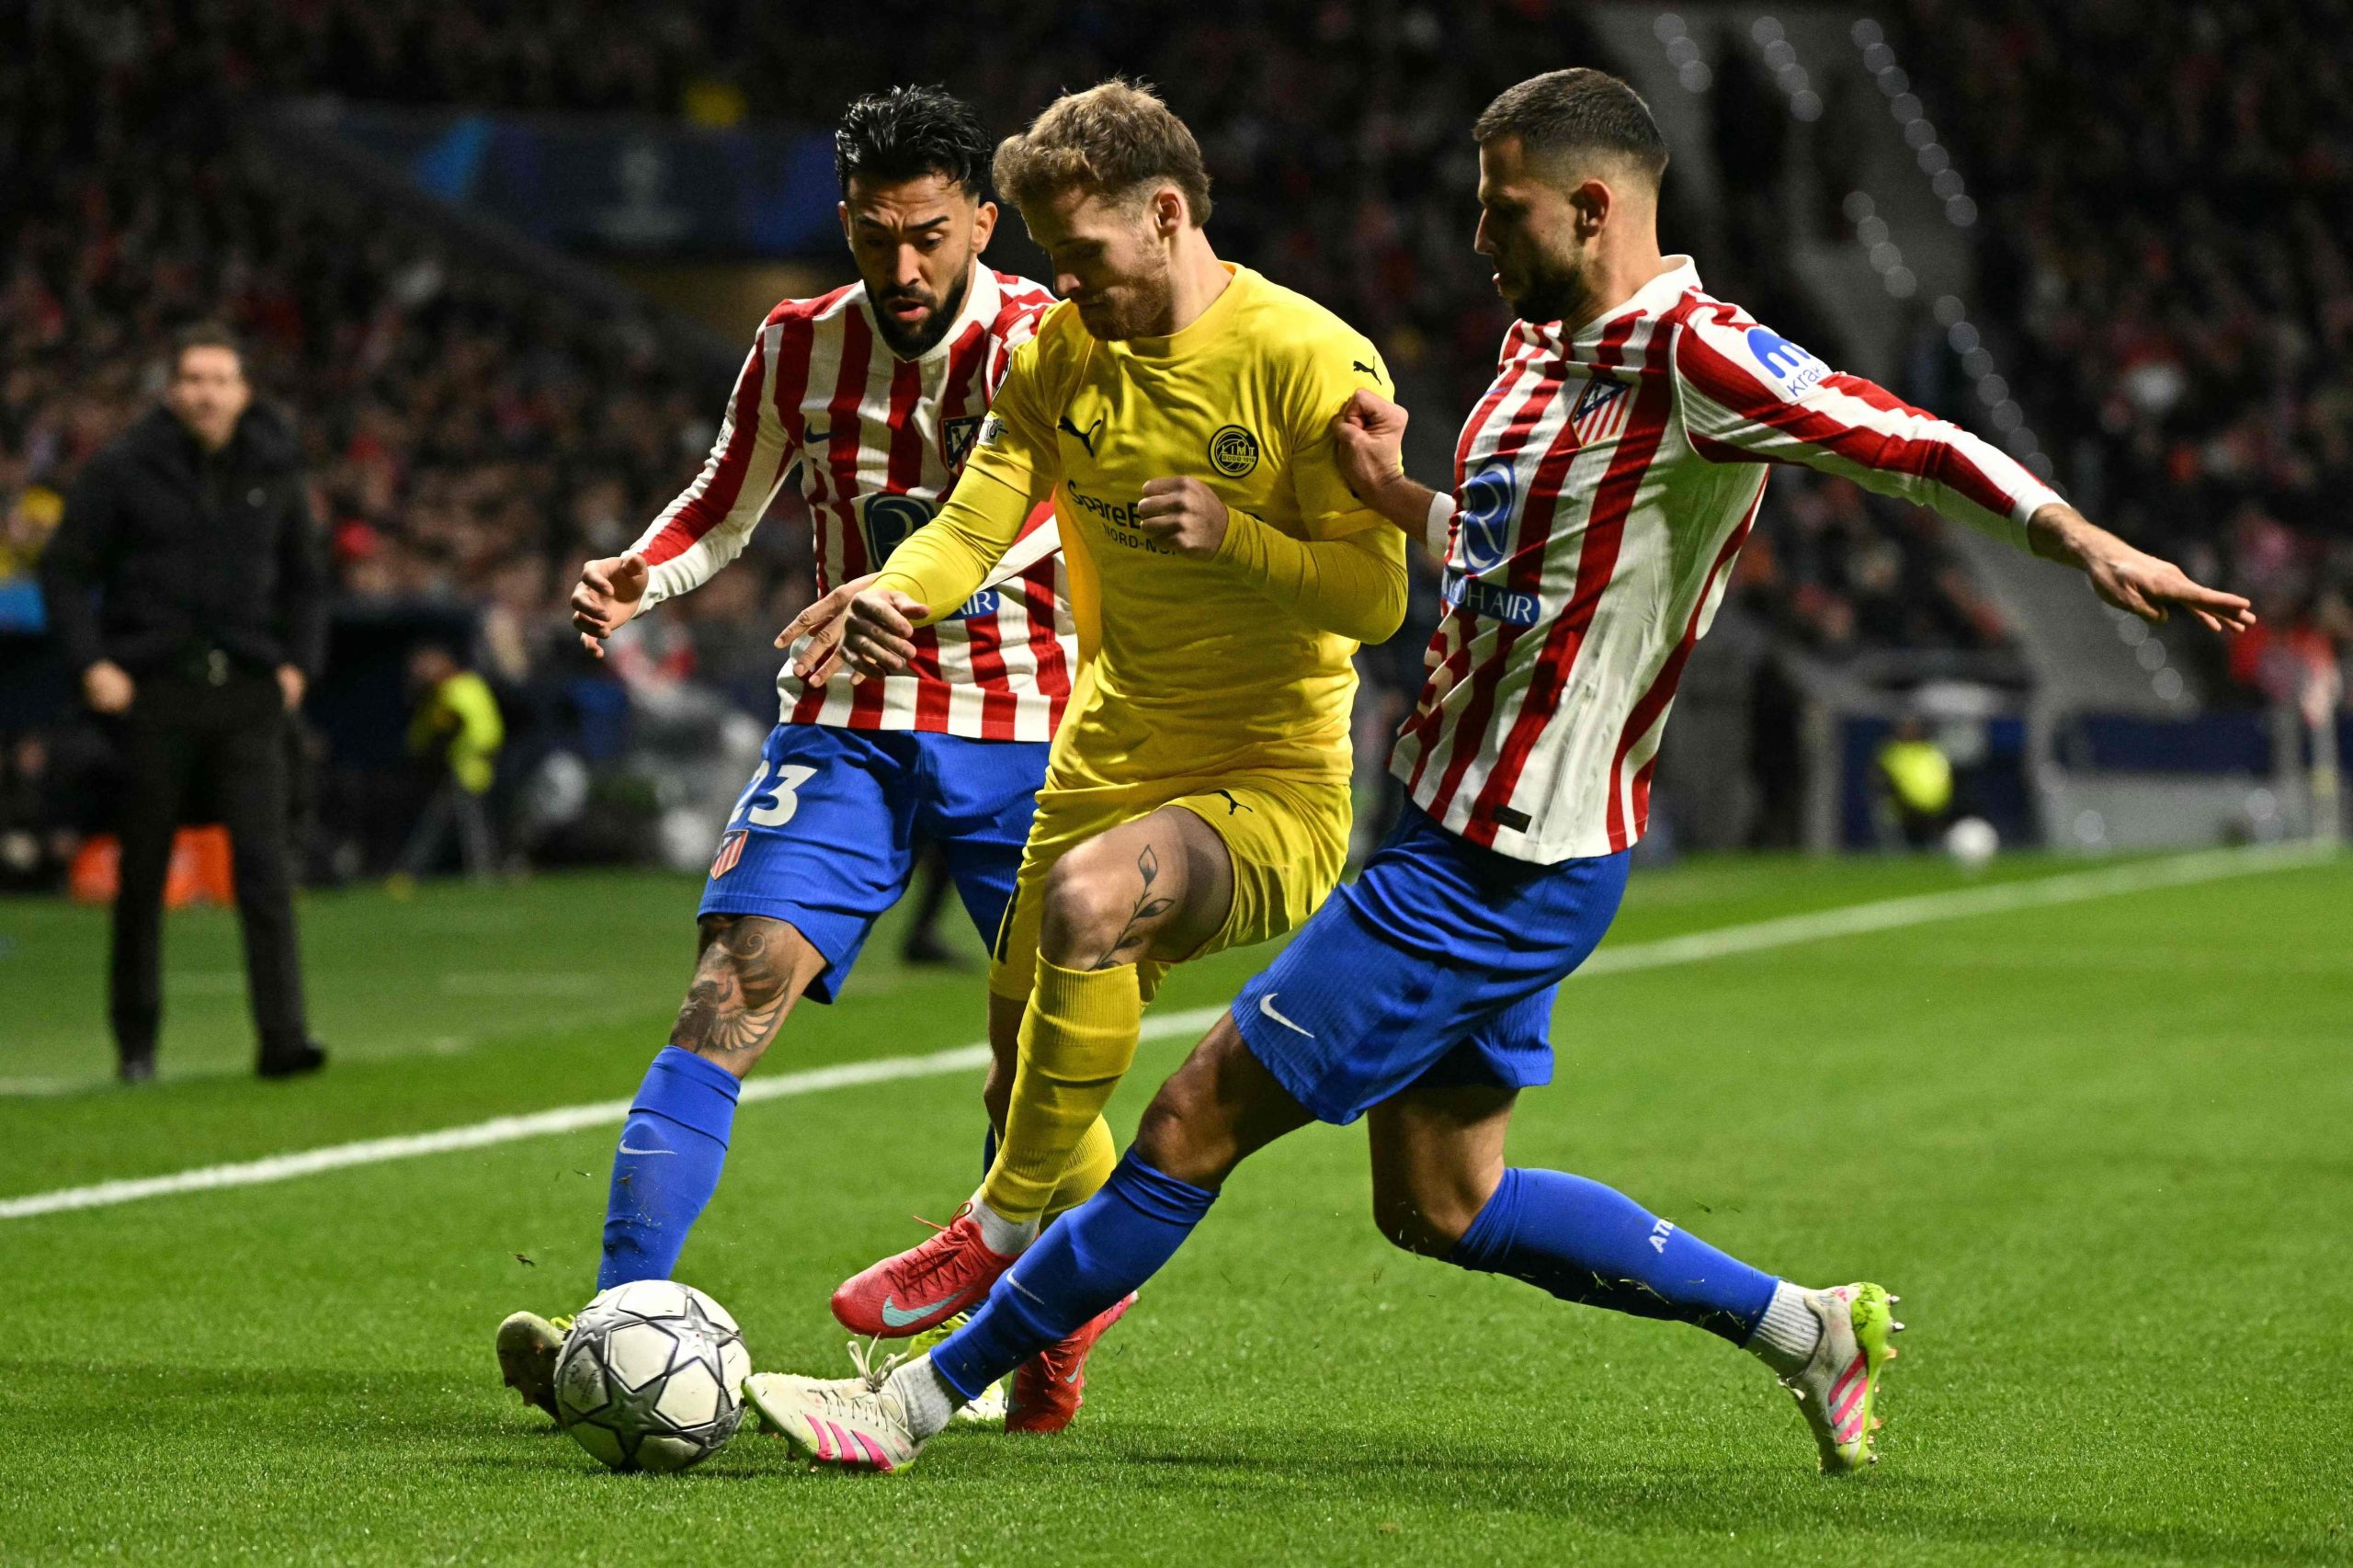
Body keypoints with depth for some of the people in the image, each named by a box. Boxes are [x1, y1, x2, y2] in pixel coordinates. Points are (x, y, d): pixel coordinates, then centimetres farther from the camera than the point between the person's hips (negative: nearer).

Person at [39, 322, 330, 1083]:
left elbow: (307, 575, 19)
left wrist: (299, 661, 7)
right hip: (155, 691, -1)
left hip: (248, 692, 1)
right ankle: (136, 1040, 18)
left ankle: (282, 1034, -13)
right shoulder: (123, 470, -2)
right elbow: (65, 569, 3)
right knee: (143, 875, 5)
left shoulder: (274, 471, 7)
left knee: (265, 864, -10)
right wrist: (91, 662, -7)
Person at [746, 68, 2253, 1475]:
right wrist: (1394, 495, 9)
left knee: (1197, 1122, -4)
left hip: (1507, 870, -10)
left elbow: (1908, 441, -23)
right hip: (1464, 834, 10)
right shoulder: (1542, 345, 12)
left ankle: (918, 1397, 5)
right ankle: (1806, 1327, 24)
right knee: (1440, 1203, 18)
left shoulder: (1692, 352, -17)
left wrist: (2084, 541, -35)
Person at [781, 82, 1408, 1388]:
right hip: (1104, 772, 6)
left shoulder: (1311, 360, -13)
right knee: (1025, 1081, 8)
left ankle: (1010, 1230, -19)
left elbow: (1376, 597, -14)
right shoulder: (1059, 356, 4)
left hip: (1274, 784, -6)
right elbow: (974, 523, -5)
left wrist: (1232, 532, -30)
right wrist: (892, 594, -27)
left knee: (1090, 894, -35)